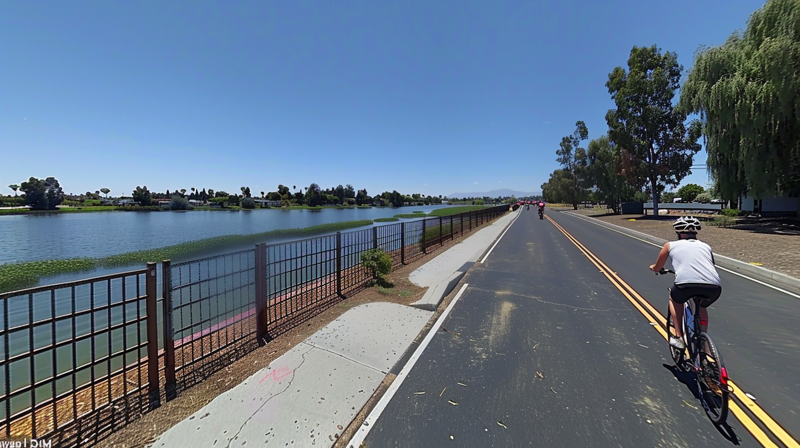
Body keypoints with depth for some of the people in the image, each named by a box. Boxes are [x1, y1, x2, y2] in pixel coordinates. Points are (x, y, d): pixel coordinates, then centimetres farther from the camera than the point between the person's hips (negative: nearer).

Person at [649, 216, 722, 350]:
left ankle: (678, 337, 23)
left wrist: (652, 267, 52)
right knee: (701, 306, 37)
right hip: (714, 287, 4)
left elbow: (657, 268, 30)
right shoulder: (706, 246, 29)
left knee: (674, 298, 31)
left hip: (686, 284, -4)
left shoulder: (670, 245, 20)